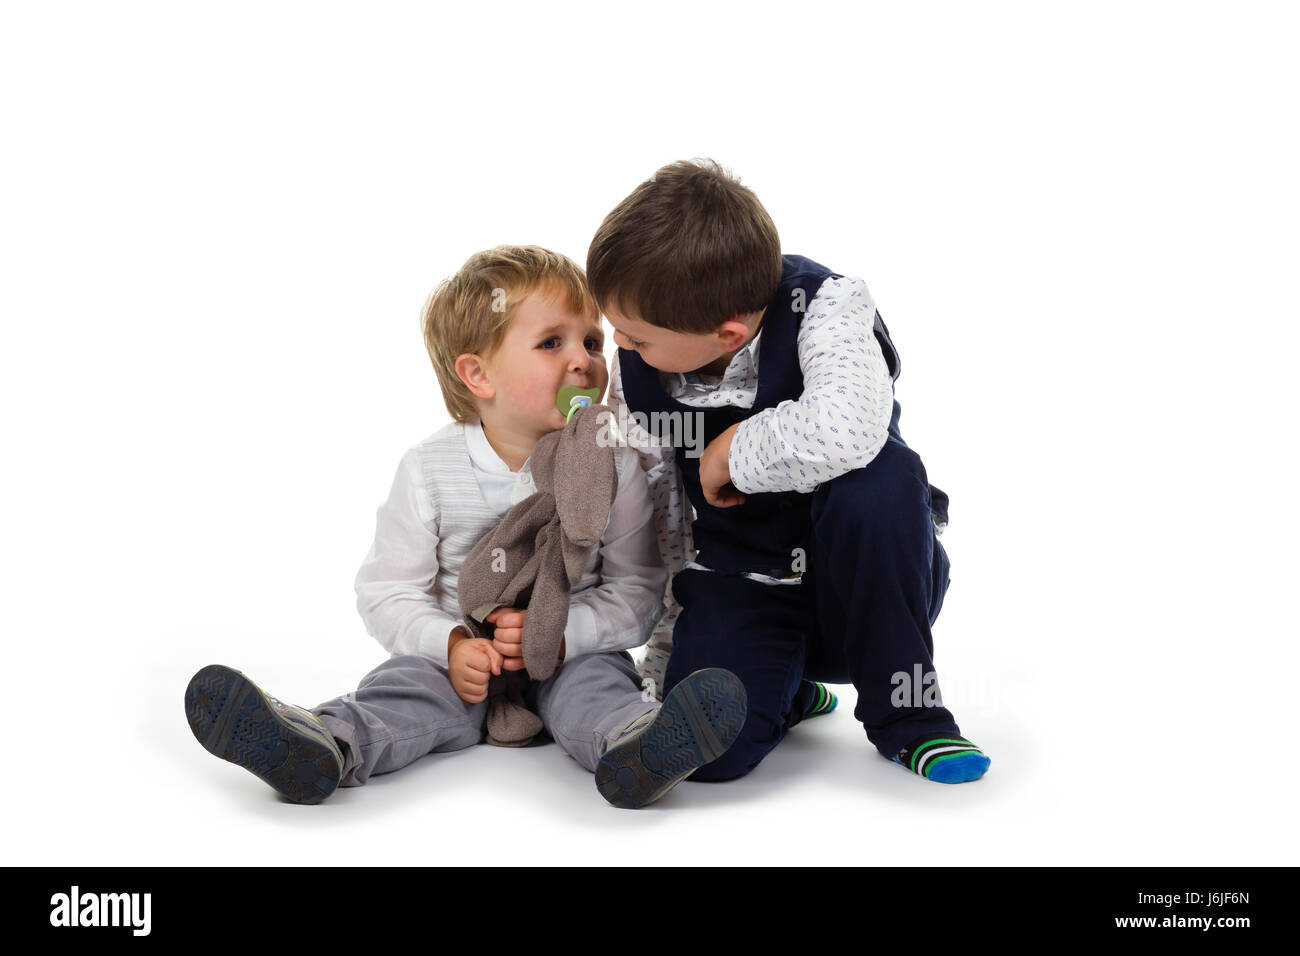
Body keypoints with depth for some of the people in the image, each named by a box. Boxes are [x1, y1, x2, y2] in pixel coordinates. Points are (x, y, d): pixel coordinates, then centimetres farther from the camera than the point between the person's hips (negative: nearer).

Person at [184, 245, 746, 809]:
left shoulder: (612, 466, -5)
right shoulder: (430, 469, -6)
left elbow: (637, 592, -4)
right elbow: (388, 591, -3)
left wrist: (561, 633, -21)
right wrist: (452, 644, -20)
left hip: (574, 655, 0)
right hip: (459, 657, 1)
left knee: (595, 680, -30)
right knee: (408, 683, -26)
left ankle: (630, 744, -59)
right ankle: (325, 746, -50)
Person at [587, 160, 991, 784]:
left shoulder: (824, 305, -22)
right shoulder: (636, 369, -7)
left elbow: (845, 431, -45)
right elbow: (653, 512, 4)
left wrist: (729, 452, -27)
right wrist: (667, 651, 6)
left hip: (872, 587, -3)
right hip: (736, 587, 3)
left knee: (877, 478, -37)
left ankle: (905, 708, -15)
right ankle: (786, 690, 14)